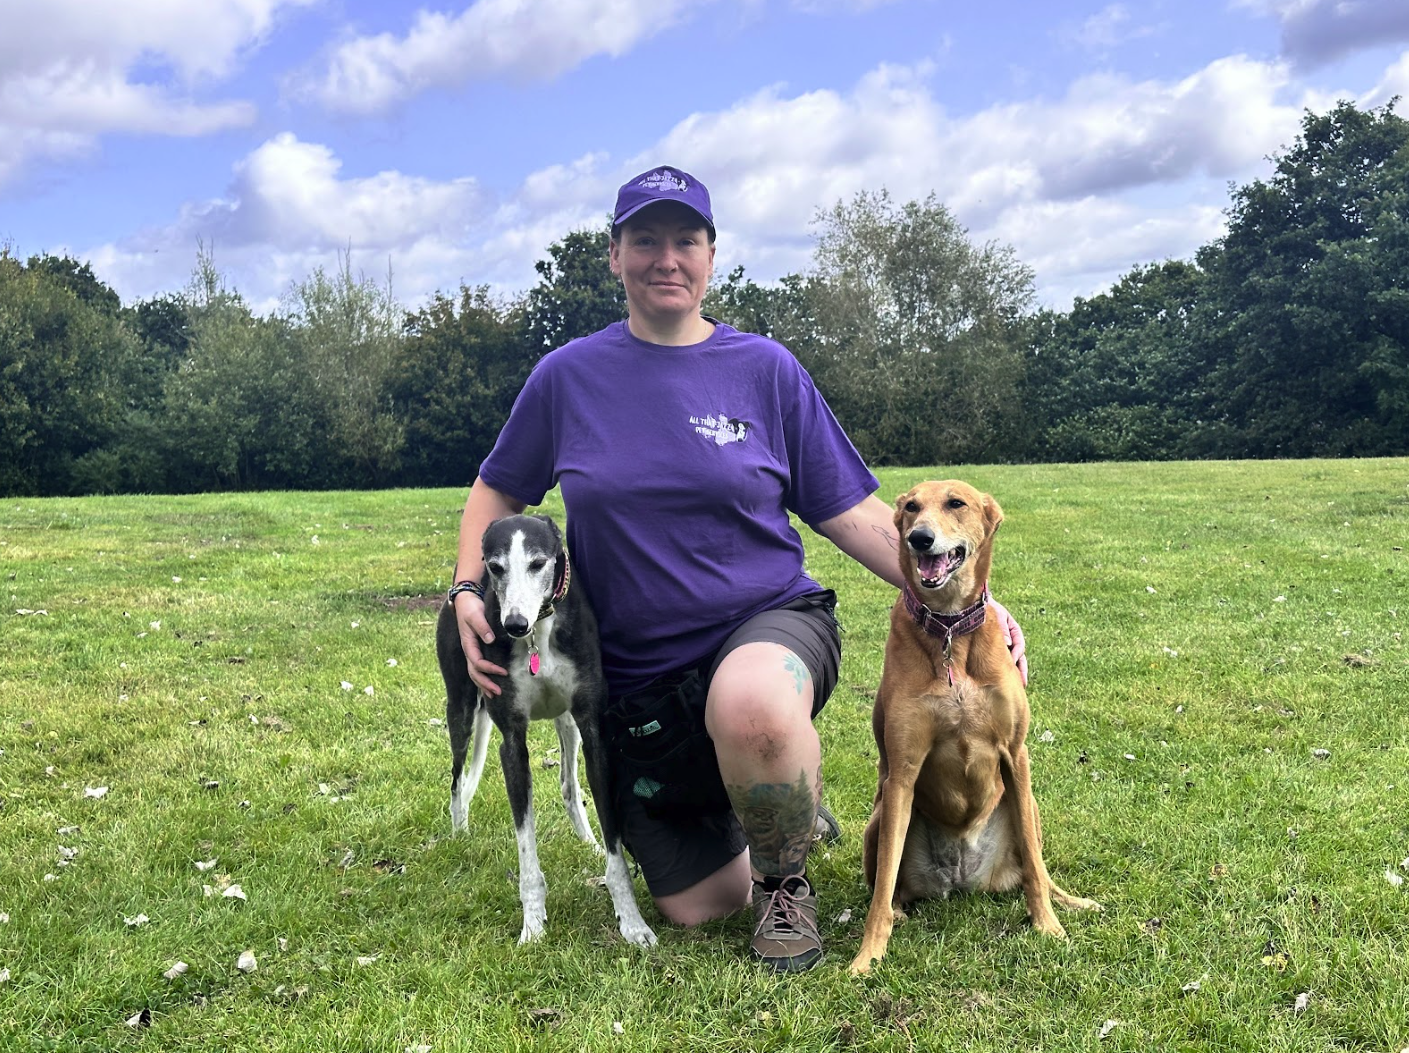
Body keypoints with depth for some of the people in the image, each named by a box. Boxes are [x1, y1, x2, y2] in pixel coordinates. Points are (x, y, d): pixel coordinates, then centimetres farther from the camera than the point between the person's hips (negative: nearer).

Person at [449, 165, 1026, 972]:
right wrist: (469, 591, -4)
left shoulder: (765, 370, -2)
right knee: (694, 908, 6)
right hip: (636, 677, 2)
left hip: (767, 624, -2)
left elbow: (852, 514, -1)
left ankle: (786, 878, -7)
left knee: (749, 705, -40)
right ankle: (781, 795, 40)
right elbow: (498, 492, 13)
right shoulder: (568, 376, 0)